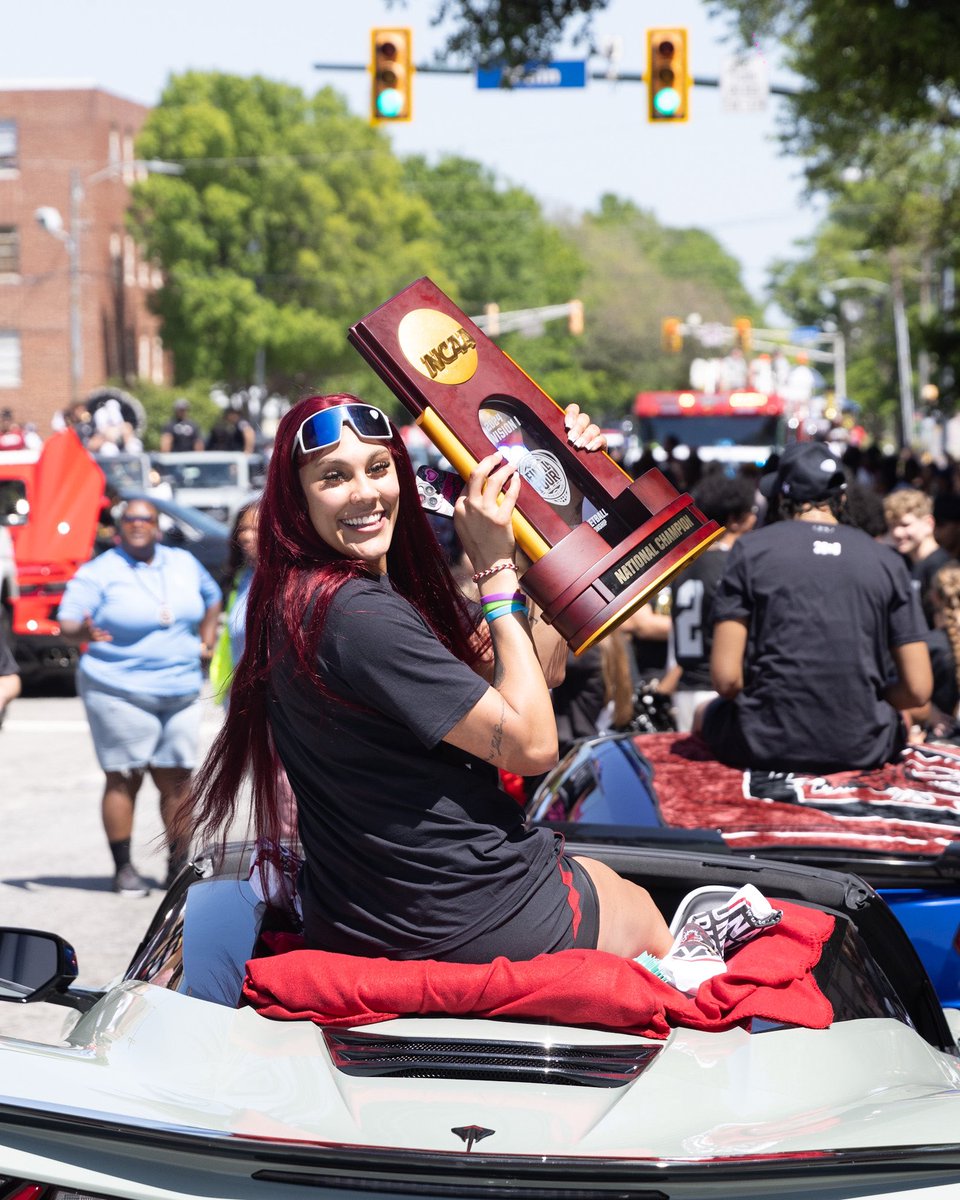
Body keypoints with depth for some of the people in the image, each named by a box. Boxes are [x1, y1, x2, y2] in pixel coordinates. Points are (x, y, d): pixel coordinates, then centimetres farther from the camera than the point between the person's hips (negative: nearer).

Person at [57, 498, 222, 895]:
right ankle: (123, 867, 3)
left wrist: (205, 641, 17)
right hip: (119, 692, -4)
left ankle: (179, 863, 11)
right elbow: (66, 623, -12)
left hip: (181, 692, 5)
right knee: (123, 780, -4)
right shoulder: (99, 573, -5)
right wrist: (84, 631, -34)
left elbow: (212, 598, 29)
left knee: (177, 780, 3)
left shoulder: (184, 564, 10)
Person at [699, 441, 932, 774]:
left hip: (770, 746, -2)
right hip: (862, 749, 2)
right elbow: (918, 690, -1)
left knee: (709, 714, 32)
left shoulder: (751, 550, -2)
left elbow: (726, 678, -8)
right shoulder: (886, 559, 3)